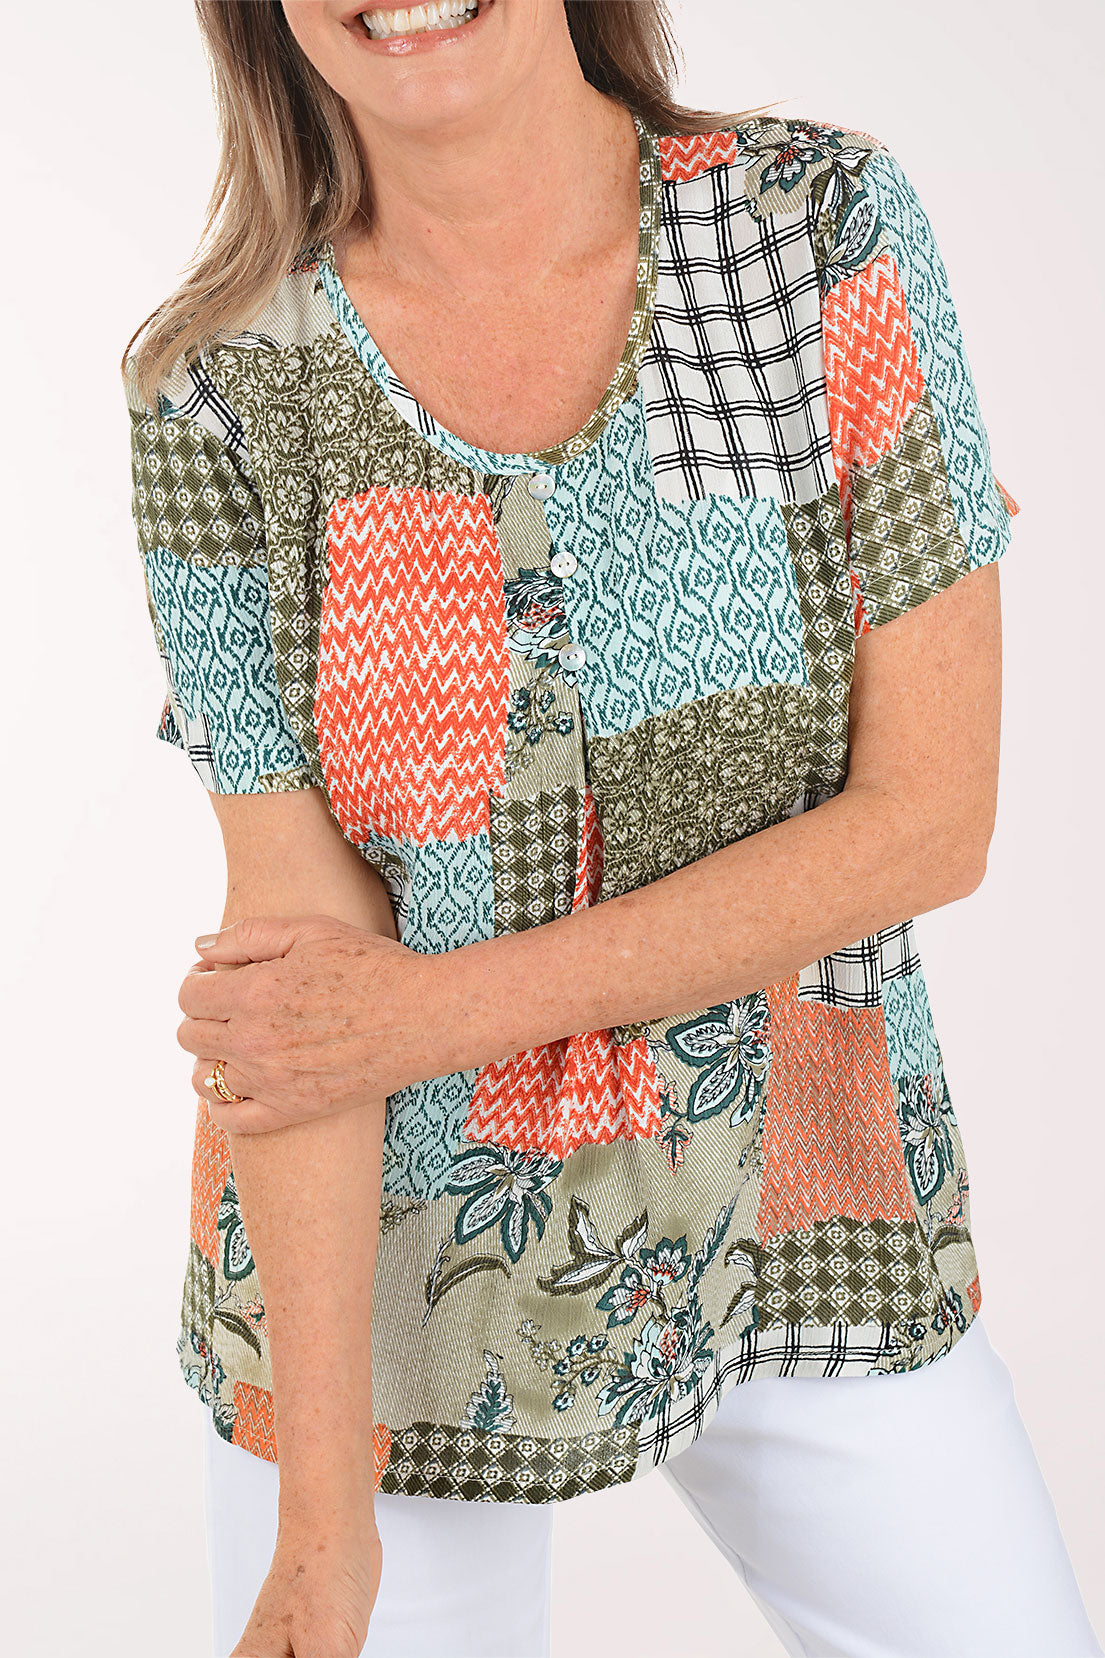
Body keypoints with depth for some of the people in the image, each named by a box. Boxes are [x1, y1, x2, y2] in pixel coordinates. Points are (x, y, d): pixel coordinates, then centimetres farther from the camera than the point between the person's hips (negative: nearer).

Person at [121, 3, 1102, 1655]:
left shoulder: (830, 220, -11)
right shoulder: (218, 389, -11)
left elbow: (932, 815, -13)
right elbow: (298, 953, -14)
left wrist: (445, 1007, -17)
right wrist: (324, 1516, -17)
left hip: (806, 1215, 1)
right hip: (385, 1251, 0)